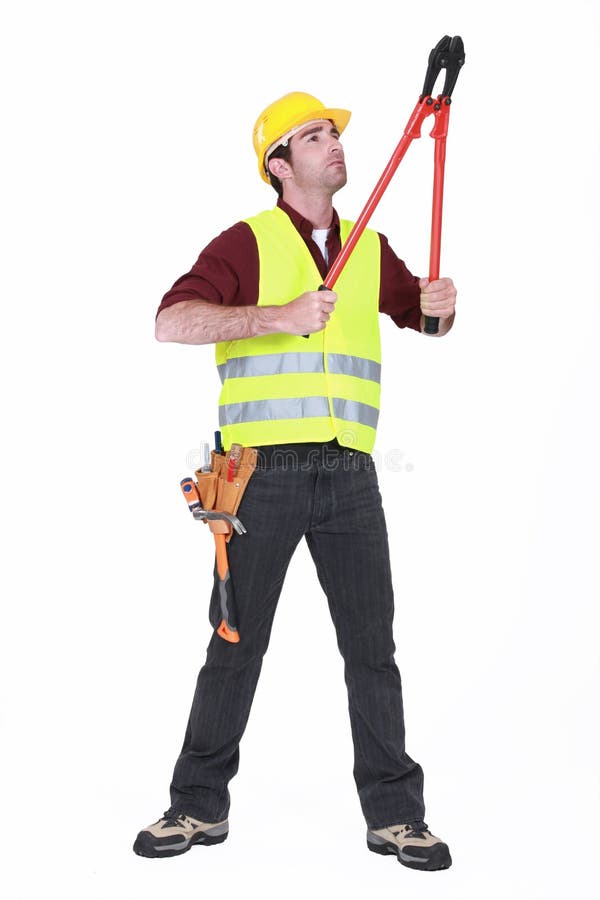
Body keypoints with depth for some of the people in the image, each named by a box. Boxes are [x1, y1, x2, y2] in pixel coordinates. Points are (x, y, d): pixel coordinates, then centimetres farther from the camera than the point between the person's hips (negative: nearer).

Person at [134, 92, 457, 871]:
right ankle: (200, 806, 18)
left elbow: (424, 316, 27)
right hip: (265, 471, -4)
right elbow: (172, 322, -14)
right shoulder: (248, 242, -1)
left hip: (349, 475, 4)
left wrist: (441, 305, 2)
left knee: (372, 646, 5)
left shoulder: (370, 247, 15)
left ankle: (393, 813, 15)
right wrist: (276, 315, -26)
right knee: (235, 644, 4)